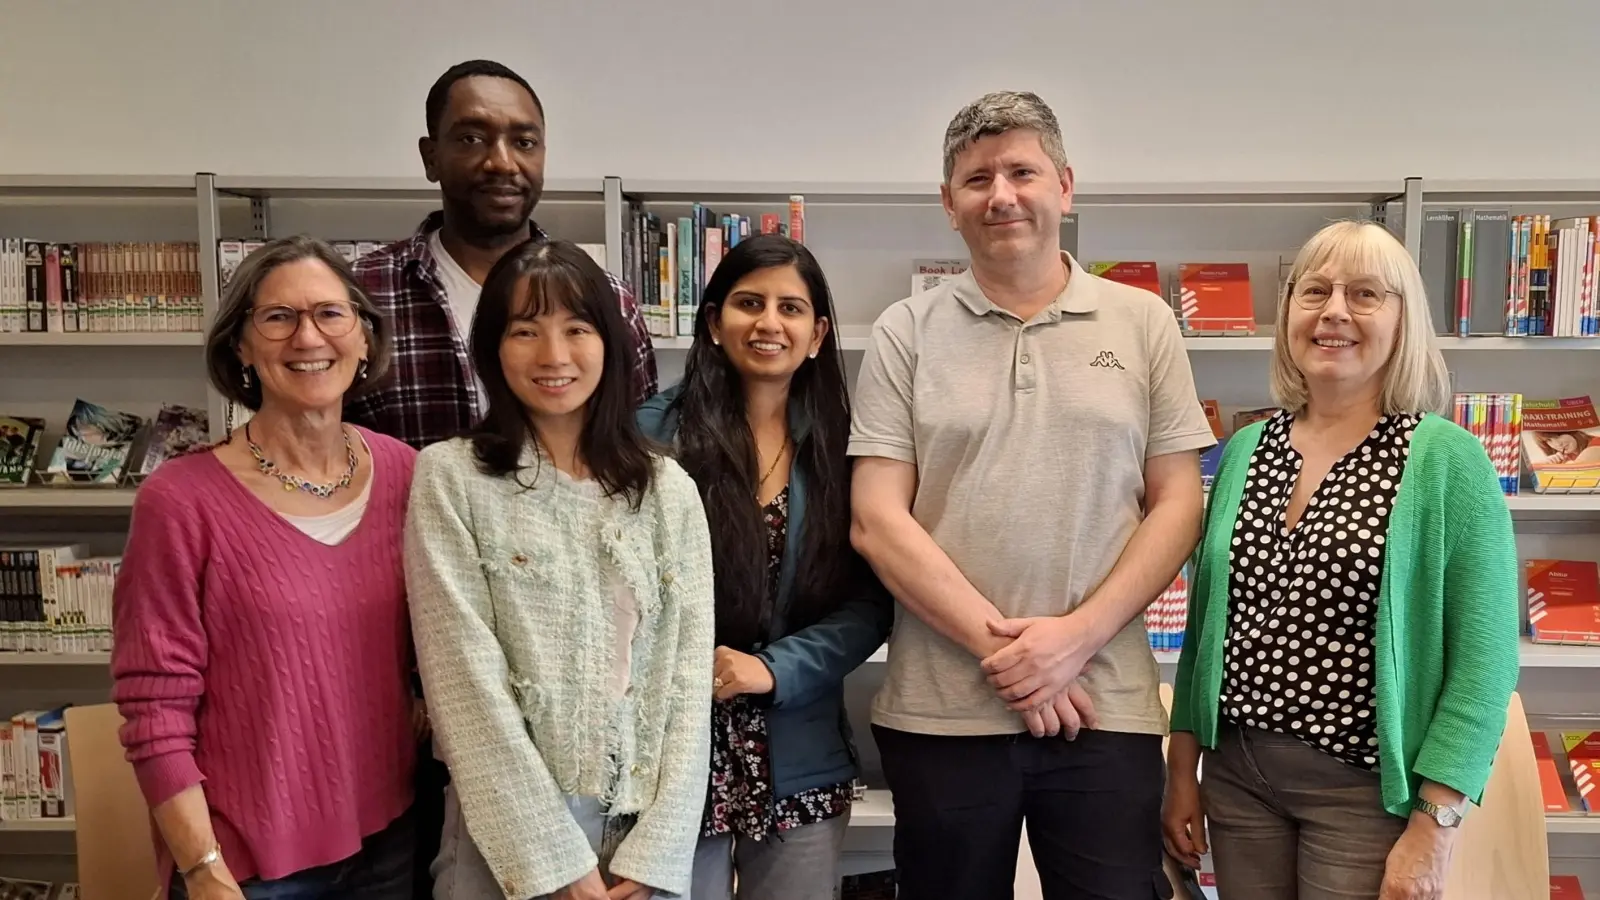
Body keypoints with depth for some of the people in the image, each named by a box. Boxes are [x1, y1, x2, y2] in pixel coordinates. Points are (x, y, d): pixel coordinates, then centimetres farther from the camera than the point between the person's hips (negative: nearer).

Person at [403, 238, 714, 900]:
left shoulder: (668, 490, 2)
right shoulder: (449, 478, -5)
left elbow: (689, 677, -1)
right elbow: (467, 680, -11)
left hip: (644, 831, 3)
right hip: (506, 830, -2)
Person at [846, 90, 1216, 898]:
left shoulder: (1143, 323, 6)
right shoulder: (905, 334, 3)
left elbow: (1176, 506, 3)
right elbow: (877, 521, -4)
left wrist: (1078, 636, -10)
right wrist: (999, 646, -11)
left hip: (1105, 707, 0)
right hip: (939, 713, 0)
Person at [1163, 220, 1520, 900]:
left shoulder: (1449, 461, -9)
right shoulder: (1246, 451, 4)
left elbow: (1483, 660, -10)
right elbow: (1204, 619, 8)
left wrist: (1435, 825, -14)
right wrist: (1182, 768, 8)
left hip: (1368, 790, -4)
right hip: (1236, 774, 4)